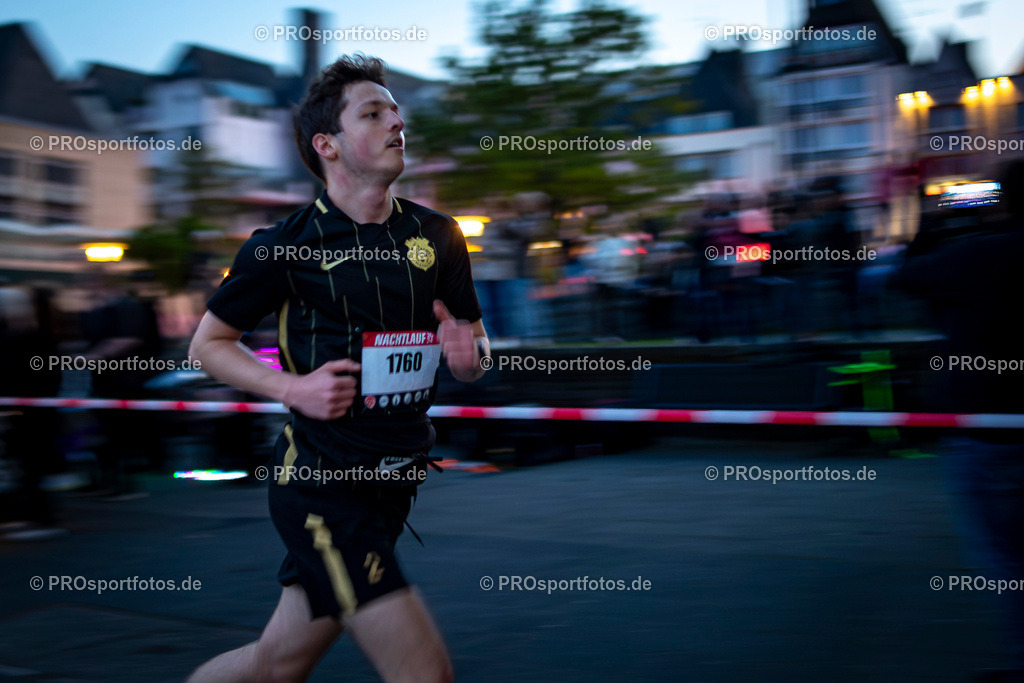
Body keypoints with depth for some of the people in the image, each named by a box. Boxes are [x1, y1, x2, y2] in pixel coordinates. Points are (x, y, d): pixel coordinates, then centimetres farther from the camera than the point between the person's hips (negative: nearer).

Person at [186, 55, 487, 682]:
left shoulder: (438, 235, 6)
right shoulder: (286, 245, -8)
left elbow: (475, 347, 14)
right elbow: (209, 342, 3)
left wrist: (469, 353, -10)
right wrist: (293, 388, -13)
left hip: (393, 484, 6)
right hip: (320, 483, -5)